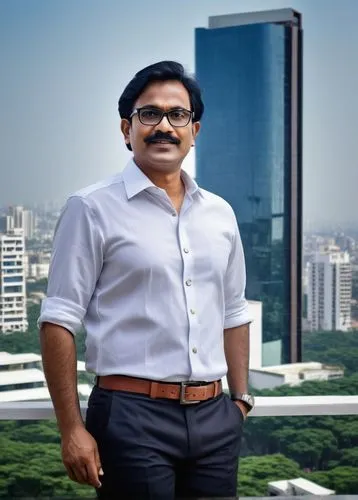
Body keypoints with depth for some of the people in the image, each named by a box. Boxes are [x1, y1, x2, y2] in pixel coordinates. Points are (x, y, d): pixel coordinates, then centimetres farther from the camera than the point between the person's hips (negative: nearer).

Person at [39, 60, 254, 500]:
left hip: (215, 418, 5)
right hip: (133, 416, -5)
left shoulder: (220, 214, 11)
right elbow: (59, 321, -8)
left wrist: (241, 399, 13)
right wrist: (72, 429, -12)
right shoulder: (92, 209, -5)